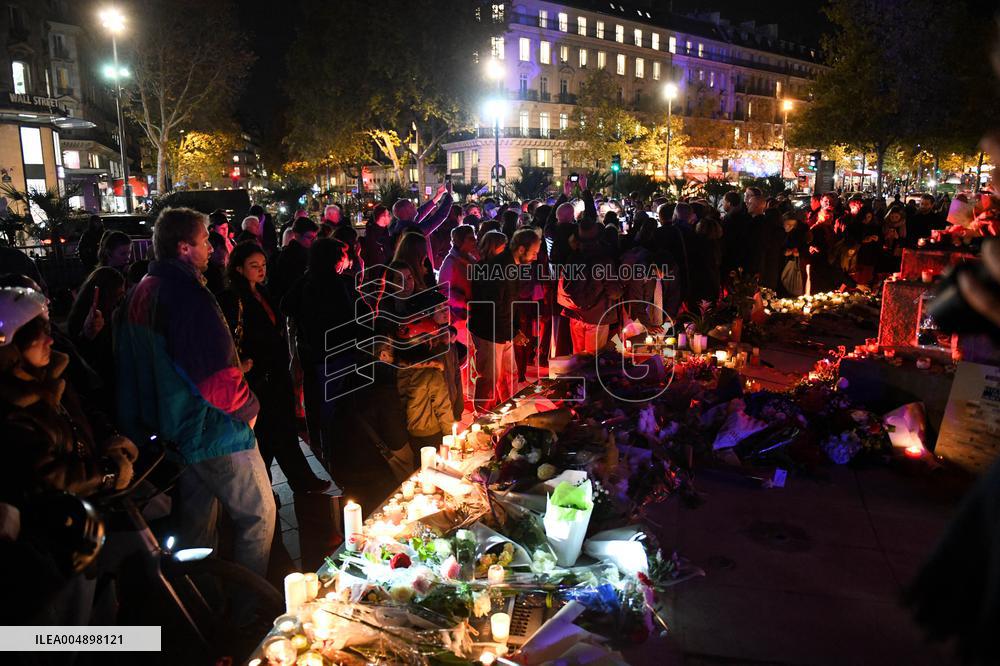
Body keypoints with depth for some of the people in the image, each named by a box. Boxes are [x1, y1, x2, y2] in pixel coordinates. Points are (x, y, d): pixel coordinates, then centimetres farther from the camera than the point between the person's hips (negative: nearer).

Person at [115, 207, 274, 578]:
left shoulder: (138, 294, 8)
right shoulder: (188, 294, -22)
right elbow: (217, 372, -27)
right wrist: (248, 407, -10)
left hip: (173, 432, 10)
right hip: (213, 431, -10)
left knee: (195, 522, 21)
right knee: (258, 513, 4)